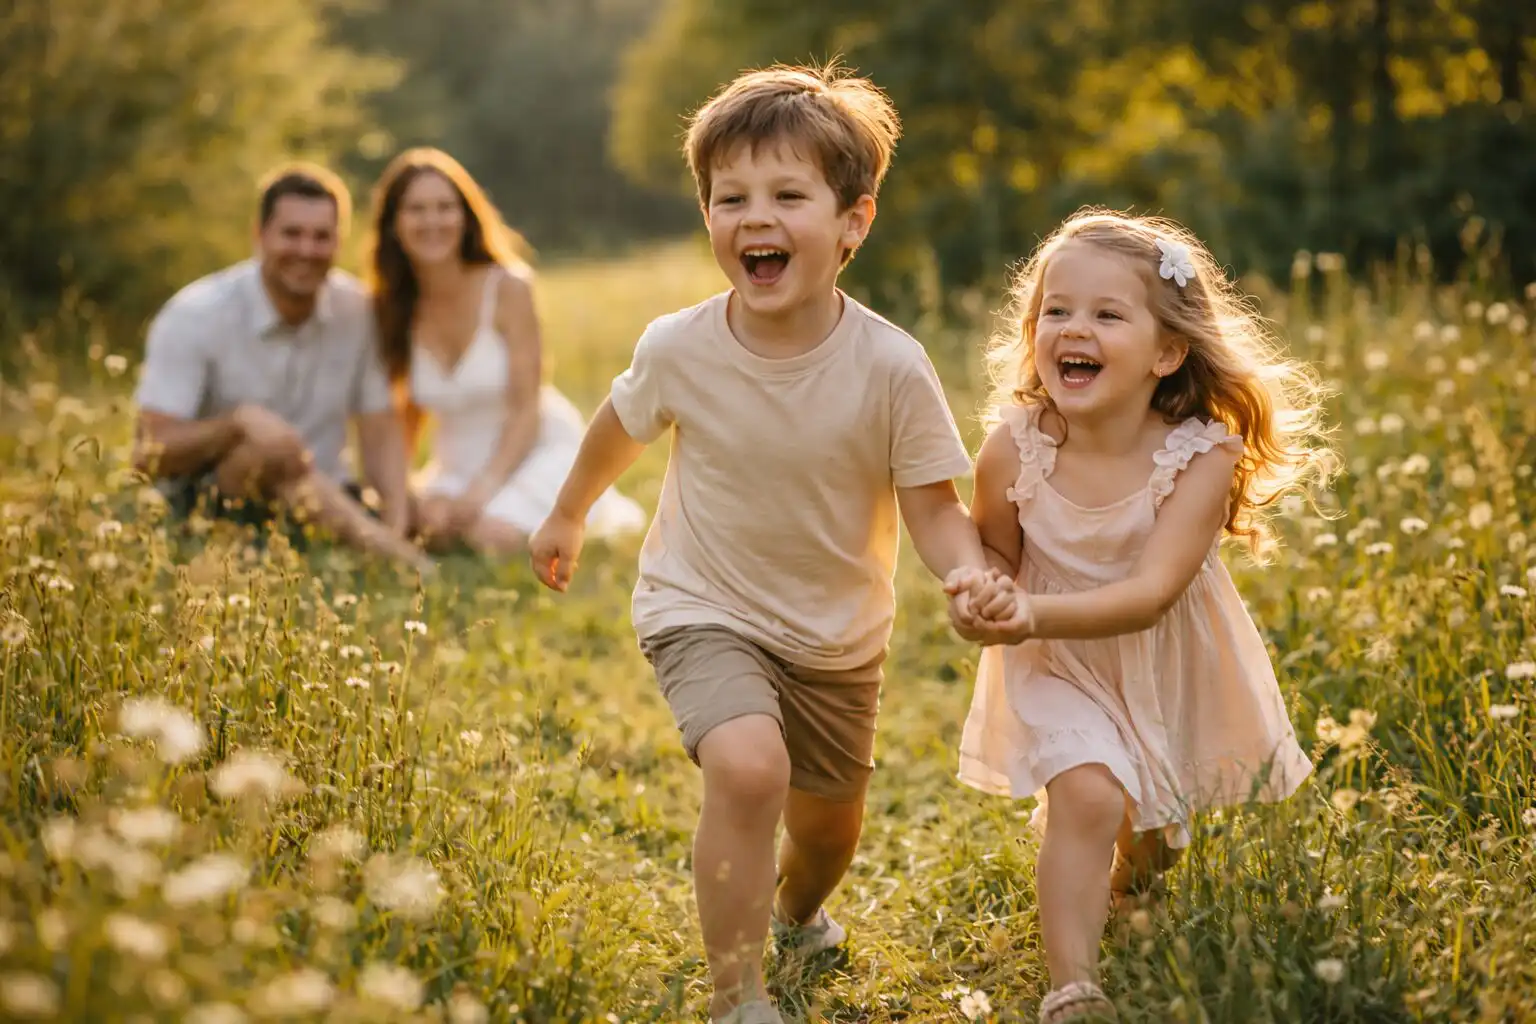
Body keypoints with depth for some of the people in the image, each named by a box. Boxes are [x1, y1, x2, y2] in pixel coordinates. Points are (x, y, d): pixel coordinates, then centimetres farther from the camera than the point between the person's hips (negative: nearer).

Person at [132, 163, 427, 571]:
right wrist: (240, 421, -32)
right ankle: (407, 561, -38)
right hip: (206, 504, -3)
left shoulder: (357, 310, -1)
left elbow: (381, 433, 0)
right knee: (274, 449, -37)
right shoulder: (195, 316, -12)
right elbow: (149, 454, -16)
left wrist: (397, 521, -18)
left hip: (322, 499, 3)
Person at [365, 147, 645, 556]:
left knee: (494, 535, -29)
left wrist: (482, 489, -23)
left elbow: (526, 408, -14)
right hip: (458, 461, 3)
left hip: (539, 448, -3)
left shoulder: (507, 288, -14)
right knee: (434, 527, -28)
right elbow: (407, 415, 8)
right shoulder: (393, 308, -2)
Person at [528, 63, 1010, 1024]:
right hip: (706, 610, -2)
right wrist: (567, 517, 18)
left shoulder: (892, 367, -24)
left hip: (838, 634, 2)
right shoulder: (678, 349, -20)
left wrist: (970, 571, -37)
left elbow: (934, 505, -15)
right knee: (747, 765, -31)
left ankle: (794, 909, 58)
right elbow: (621, 430, 2)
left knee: (828, 829, 20)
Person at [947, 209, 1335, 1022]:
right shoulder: (1013, 449, -21)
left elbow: (1150, 594, -33)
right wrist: (987, 598, -26)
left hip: (1170, 668, 1)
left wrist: (1037, 613, -46)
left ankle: (1129, 882, 56)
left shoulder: (1200, 458, -26)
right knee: (1086, 795, -25)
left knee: (1154, 840, 19)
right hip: (1060, 666, -1)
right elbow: (994, 553, -3)